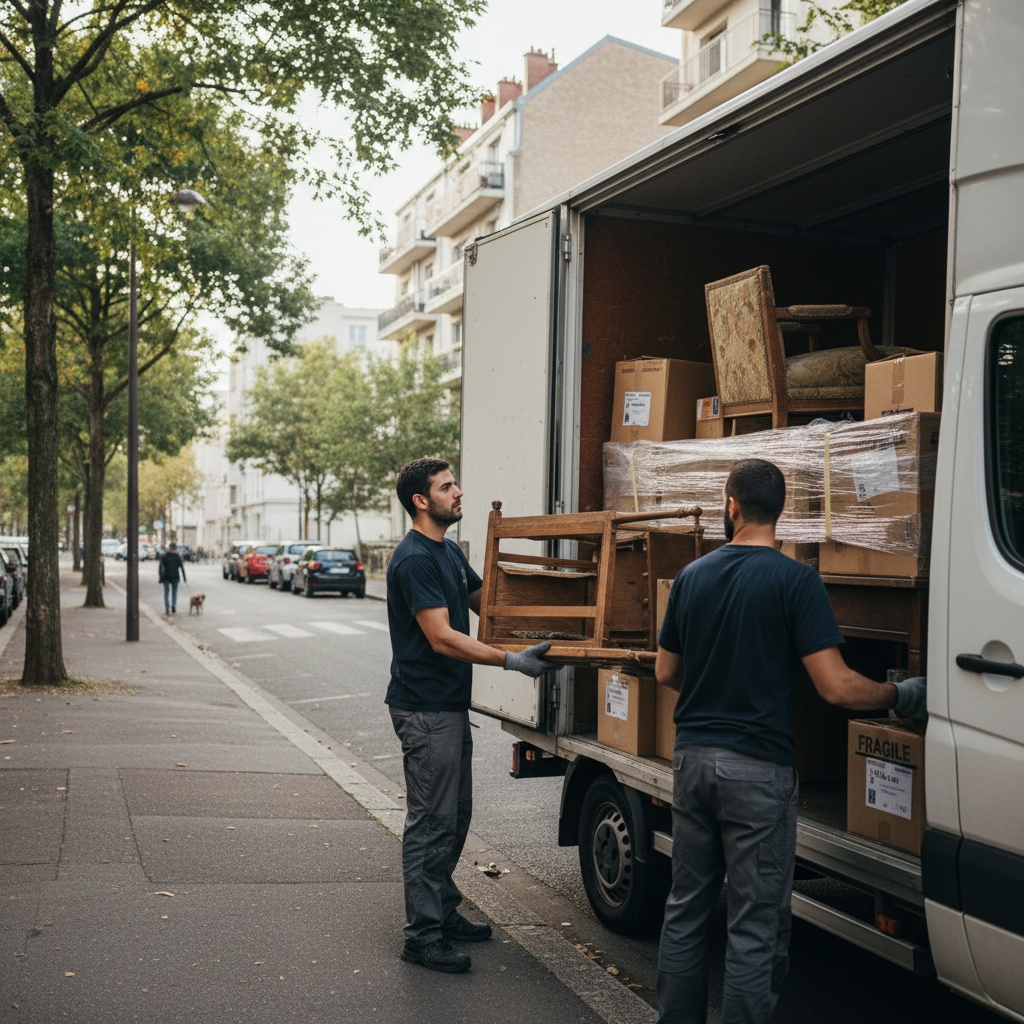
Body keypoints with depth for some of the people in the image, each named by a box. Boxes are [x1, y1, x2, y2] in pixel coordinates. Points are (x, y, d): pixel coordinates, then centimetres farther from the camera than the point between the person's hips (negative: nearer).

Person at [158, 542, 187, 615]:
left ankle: (167, 610, -1)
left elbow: (161, 567, -3)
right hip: (175, 576, 0)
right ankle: (174, 605, -10)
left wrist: (160, 578, 3)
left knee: (166, 593, 7)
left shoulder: (163, 556, -2)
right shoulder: (177, 556, -2)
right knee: (174, 592, 13)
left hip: (166, 577, 0)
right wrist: (184, 578, 0)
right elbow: (181, 567, -3)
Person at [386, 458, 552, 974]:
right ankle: (422, 935, 5)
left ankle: (443, 912, 29)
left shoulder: (449, 552, 13)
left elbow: (486, 602, 24)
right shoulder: (414, 559, -18)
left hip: (451, 706, 10)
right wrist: (511, 660, -25)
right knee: (431, 822, -4)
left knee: (455, 816, 17)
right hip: (425, 710, -10)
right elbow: (442, 638, -24)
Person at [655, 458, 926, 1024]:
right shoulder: (795, 580, -11)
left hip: (692, 759, 5)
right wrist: (902, 696, 1)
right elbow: (836, 687, -16)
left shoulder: (691, 576, 5)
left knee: (685, 910, 16)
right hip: (757, 768, -5)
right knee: (755, 929, 3)